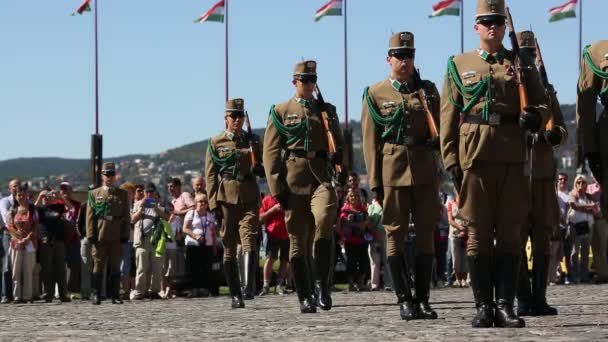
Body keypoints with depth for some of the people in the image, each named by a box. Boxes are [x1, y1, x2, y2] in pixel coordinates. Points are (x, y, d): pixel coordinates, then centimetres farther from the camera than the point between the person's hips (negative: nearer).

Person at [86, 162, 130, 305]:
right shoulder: (94, 194, 8)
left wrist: (125, 234, 0)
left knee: (115, 267, 5)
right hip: (100, 236, -1)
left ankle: (115, 295, 9)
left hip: (116, 237, 1)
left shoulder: (123, 194, 11)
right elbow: (90, 216, 3)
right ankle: (96, 295, 4)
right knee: (98, 266, 0)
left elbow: (126, 217, 9)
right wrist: (91, 235, -5)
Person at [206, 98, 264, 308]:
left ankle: (249, 286, -25)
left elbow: (265, 170, 19)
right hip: (226, 198, 0)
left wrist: (258, 168, -6)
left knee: (249, 241, -17)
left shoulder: (253, 141, 12)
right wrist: (214, 203, -5)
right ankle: (235, 295, 7)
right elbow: (210, 175, 4)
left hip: (249, 198, 0)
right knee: (229, 248, 2)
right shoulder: (216, 143, 7)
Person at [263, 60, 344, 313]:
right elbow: (271, 152, 4)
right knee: (298, 238, 1)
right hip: (294, 181, 0)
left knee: (324, 220, -26)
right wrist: (277, 188, -5)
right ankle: (305, 298, 8)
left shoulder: (327, 110, 16)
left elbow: (339, 145, 21)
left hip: (322, 177, 0)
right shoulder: (280, 111, 9)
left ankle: (322, 284, -17)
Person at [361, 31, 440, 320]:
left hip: (425, 169, 2)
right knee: (395, 234, 0)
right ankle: (405, 300, 5)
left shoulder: (428, 90, 12)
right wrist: (375, 180, -3)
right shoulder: (375, 94, 5)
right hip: (393, 171, -2)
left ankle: (423, 299, 7)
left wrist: (437, 140, -6)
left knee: (426, 233, 2)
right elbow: (370, 141, 2)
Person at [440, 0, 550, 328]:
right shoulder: (459, 65, 10)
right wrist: (451, 160, -1)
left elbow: (542, 105, 12)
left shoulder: (522, 64, 12)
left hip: (513, 158, 1)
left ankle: (505, 306, 3)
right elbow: (448, 118, 7)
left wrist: (534, 117, -12)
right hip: (475, 158, -1)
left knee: (510, 233, 0)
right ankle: (483, 307, 4)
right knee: (478, 234, 0)